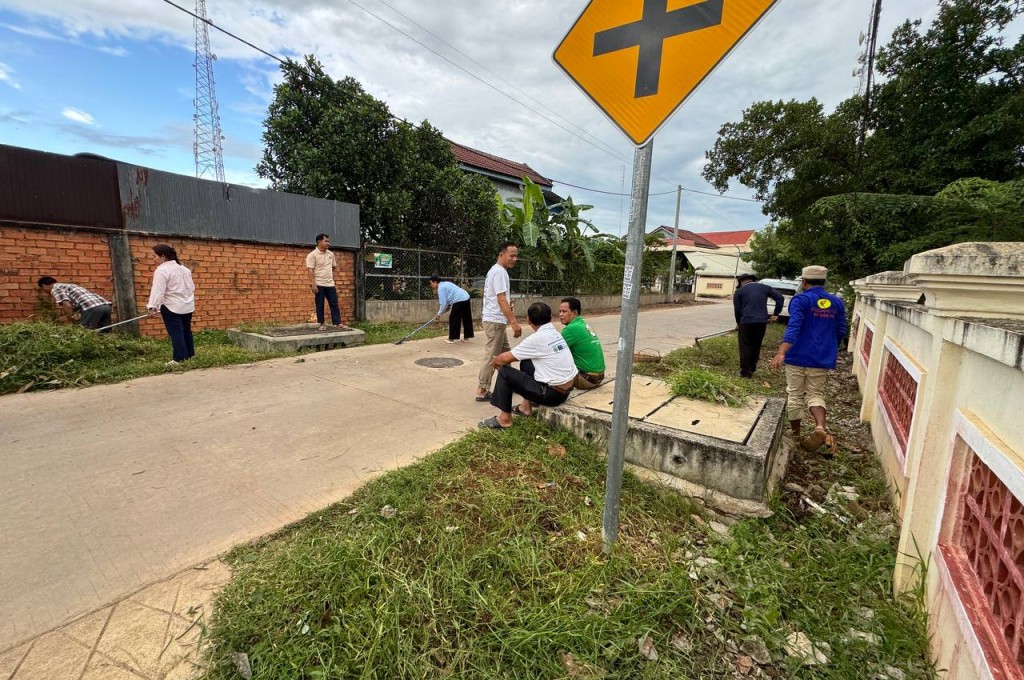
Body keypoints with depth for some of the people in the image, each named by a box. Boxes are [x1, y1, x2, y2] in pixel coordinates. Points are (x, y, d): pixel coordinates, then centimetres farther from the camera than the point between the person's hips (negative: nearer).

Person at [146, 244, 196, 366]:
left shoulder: (161, 270, -13)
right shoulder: (183, 267, 12)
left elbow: (158, 290, -21)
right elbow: (191, 287, 17)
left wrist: (153, 306, -22)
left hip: (172, 306, -8)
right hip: (187, 305, 8)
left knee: (175, 333, -5)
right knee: (186, 330, 15)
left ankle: (179, 358, -4)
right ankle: (189, 355, 21)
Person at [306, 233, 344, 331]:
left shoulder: (331, 254, 9)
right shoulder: (312, 255, -9)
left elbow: (334, 266, 24)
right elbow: (310, 270, -13)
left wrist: (330, 275, 14)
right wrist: (313, 284, -19)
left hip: (330, 284, 5)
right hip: (319, 285, -5)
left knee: (334, 304, 3)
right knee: (319, 305, 2)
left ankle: (338, 323, 6)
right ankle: (322, 324, 10)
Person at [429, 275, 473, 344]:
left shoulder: (441, 288, -7)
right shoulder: (445, 284, 24)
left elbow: (443, 303, -11)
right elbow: (446, 300, 27)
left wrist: (439, 313, 1)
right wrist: (441, 311, 23)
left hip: (459, 301, -10)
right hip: (466, 298, 10)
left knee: (453, 319, 2)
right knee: (466, 319, 13)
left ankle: (451, 339, 7)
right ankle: (466, 338, 22)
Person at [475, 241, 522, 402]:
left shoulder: (495, 270, 16)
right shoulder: (500, 271, -16)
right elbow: (501, 300, -23)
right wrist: (514, 323, -25)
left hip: (496, 320, 11)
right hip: (495, 320, -11)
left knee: (505, 352, 19)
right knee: (492, 356, -5)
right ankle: (482, 391, 2)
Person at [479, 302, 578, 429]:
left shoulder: (537, 338, -18)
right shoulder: (555, 333, 7)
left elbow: (506, 358, -8)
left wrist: (495, 361, 14)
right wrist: (500, 359, 20)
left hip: (553, 393, -8)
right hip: (567, 388, 8)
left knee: (504, 372, -3)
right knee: (525, 363, 22)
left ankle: (504, 418, 5)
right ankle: (526, 406, 28)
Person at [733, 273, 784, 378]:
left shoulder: (739, 291, 5)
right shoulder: (764, 287, 14)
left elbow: (737, 310, 1)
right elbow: (780, 297, 6)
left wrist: (738, 323, 14)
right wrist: (776, 314, 9)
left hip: (746, 322, -3)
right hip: (762, 321, 4)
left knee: (745, 347, 4)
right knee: (756, 346, 17)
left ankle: (745, 372, 3)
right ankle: (752, 369, 24)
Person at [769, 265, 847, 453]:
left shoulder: (801, 300, -9)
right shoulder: (837, 302, 8)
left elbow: (793, 327, -24)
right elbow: (841, 331, 13)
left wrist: (781, 352, -34)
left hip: (798, 357, -4)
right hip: (822, 359, 4)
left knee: (795, 395, 10)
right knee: (816, 394, 14)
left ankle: (795, 435, 20)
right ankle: (820, 427, -13)